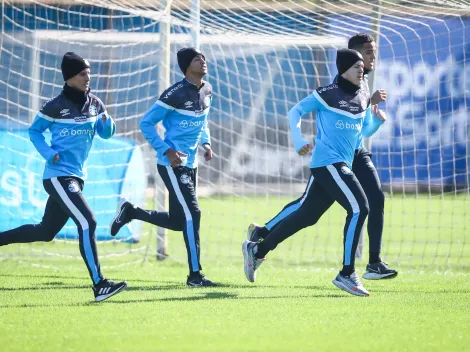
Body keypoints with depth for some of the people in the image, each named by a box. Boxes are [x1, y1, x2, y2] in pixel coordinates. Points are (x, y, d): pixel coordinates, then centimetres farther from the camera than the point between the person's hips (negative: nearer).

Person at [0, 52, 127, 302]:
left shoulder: (94, 104, 6)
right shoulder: (56, 106, -9)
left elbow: (106, 133, 12)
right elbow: (34, 131, 1)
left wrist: (106, 121, -10)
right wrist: (48, 153, -14)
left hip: (77, 177, 8)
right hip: (58, 176, -7)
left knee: (45, 232, 15)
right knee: (87, 223, -18)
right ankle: (99, 286, -20)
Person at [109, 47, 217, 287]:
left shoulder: (207, 91, 7)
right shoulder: (175, 94, -16)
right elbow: (146, 123, -12)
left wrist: (205, 143, 8)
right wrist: (167, 151, -19)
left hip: (190, 164, 8)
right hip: (172, 164, -8)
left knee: (177, 221, 12)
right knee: (191, 214, -12)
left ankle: (130, 212, 31)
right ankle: (195, 275, -6)